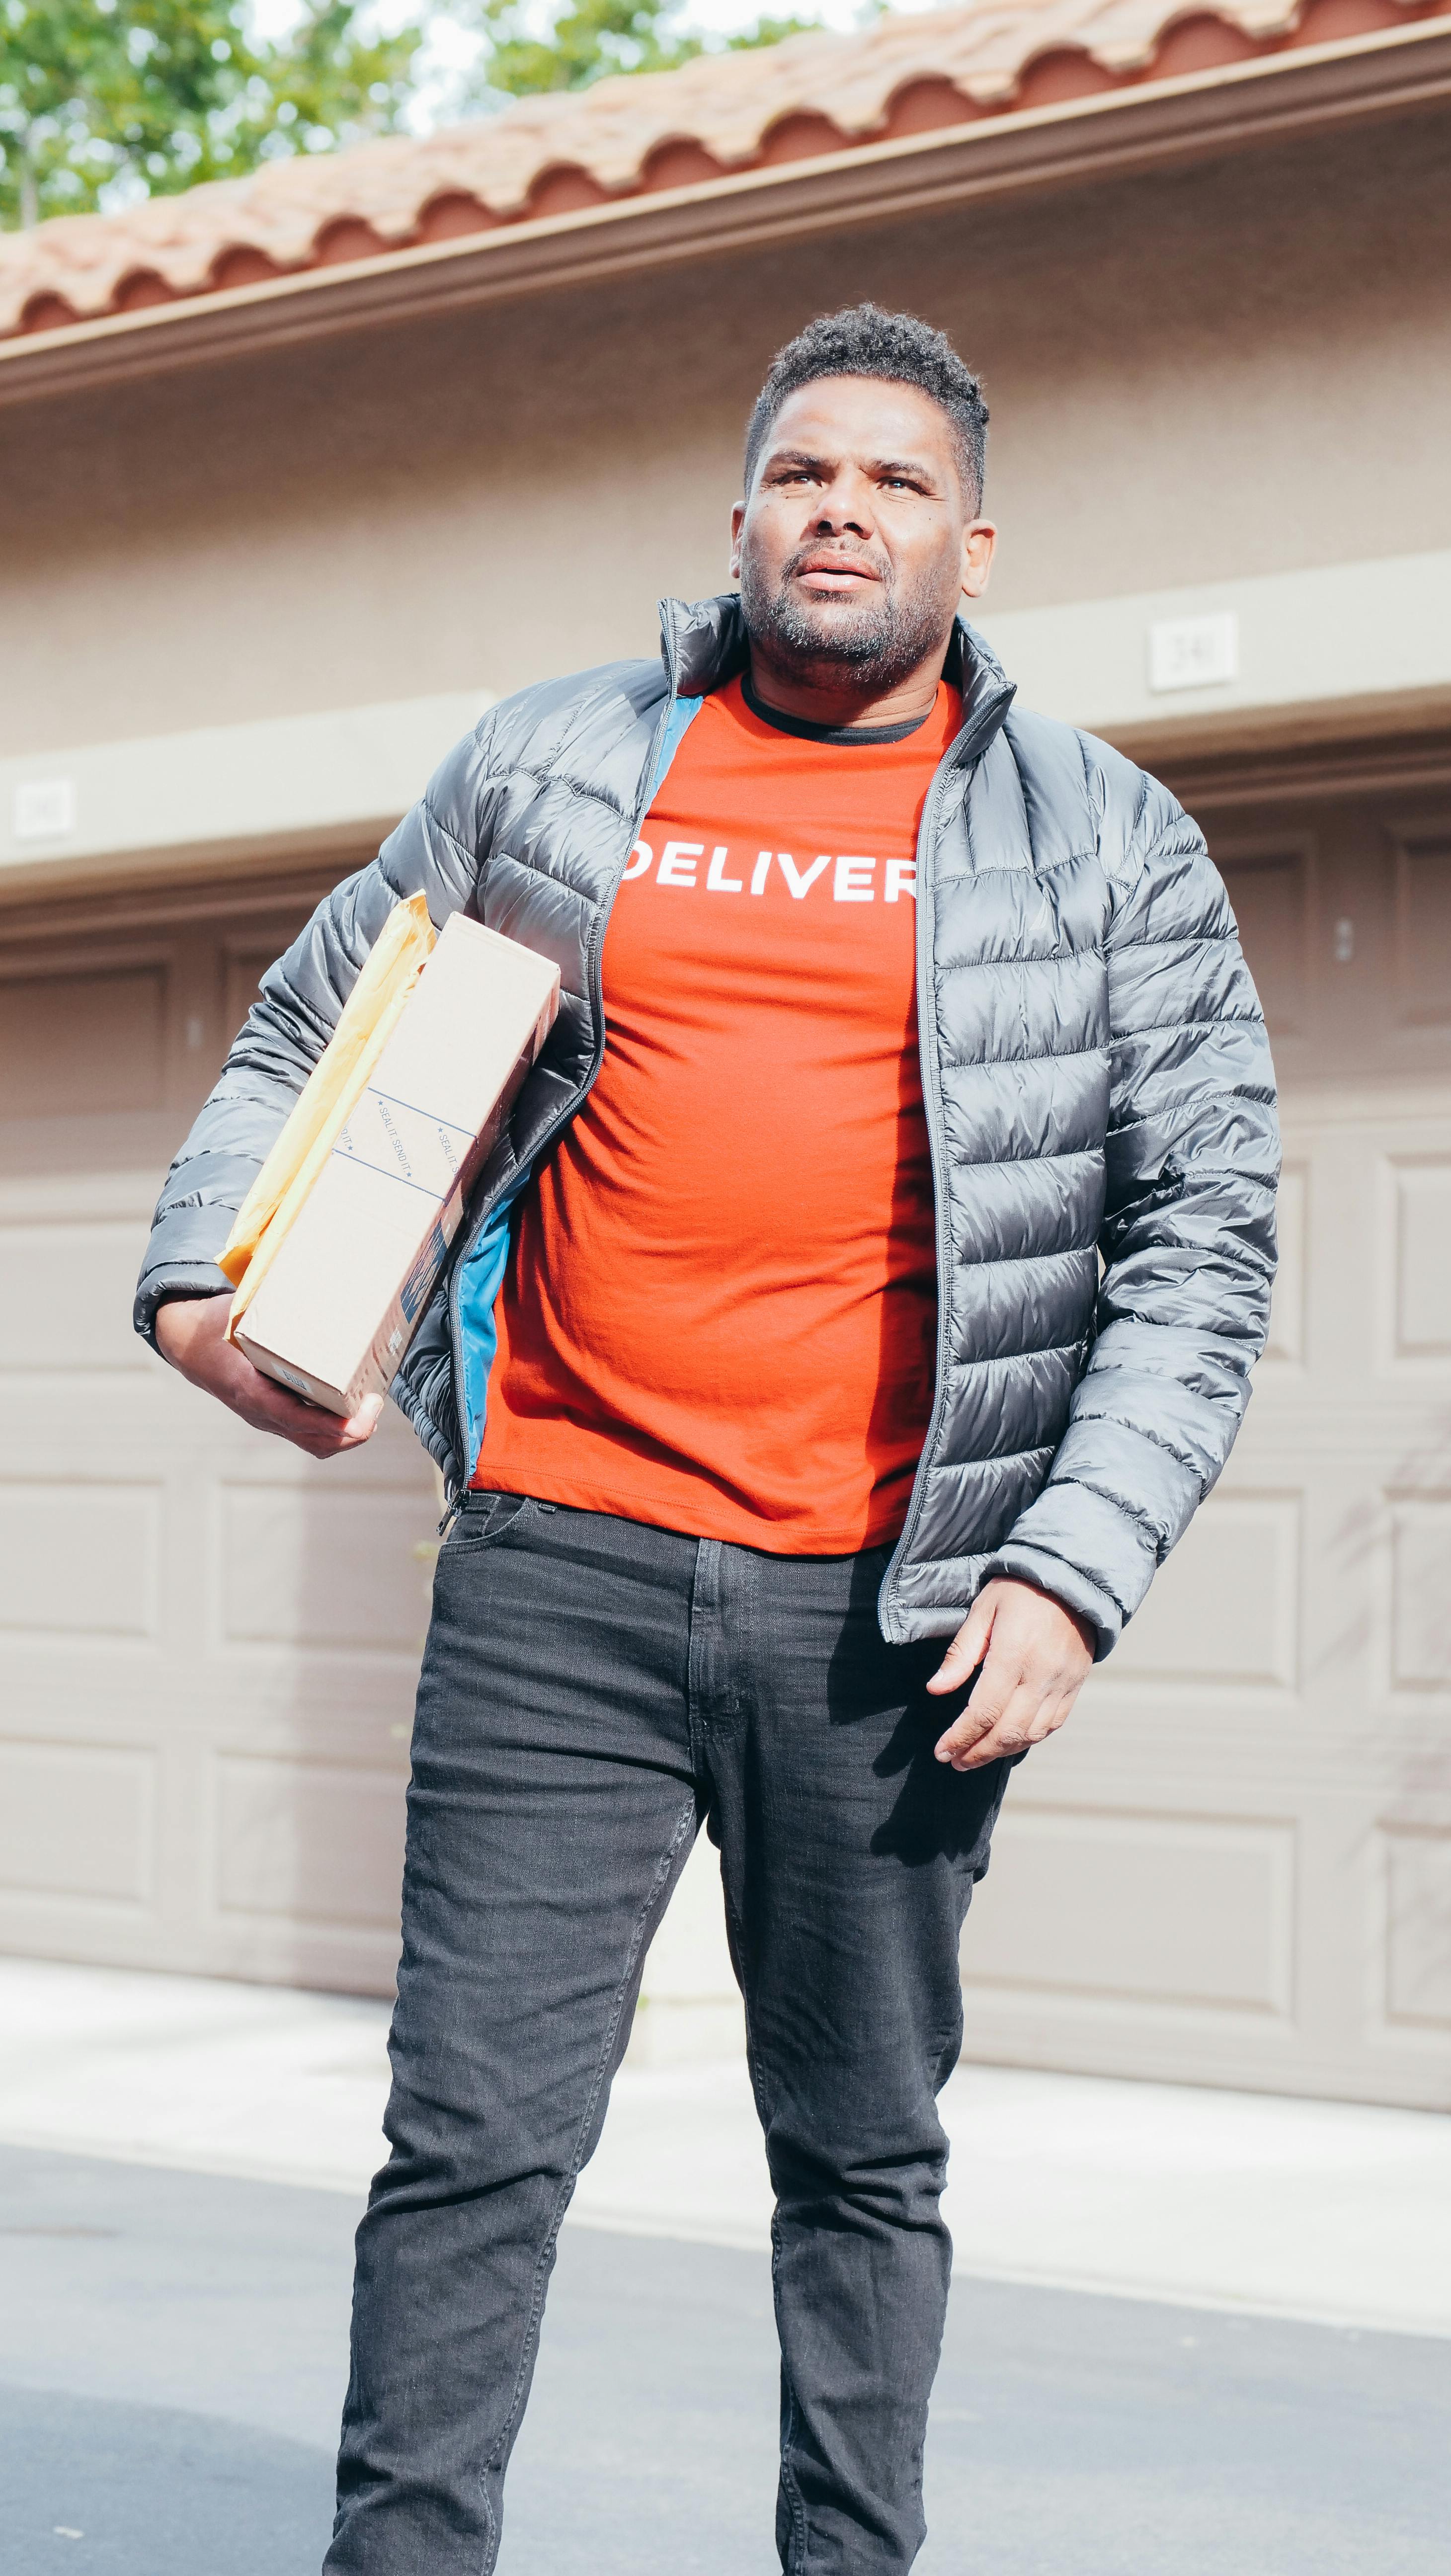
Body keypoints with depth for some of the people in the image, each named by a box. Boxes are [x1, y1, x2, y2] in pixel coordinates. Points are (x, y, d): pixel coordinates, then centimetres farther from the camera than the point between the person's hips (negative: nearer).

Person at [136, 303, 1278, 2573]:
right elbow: (306, 1034, 20)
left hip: (889, 1610, 0)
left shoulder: (1110, 846, 6)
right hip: (563, 1564, 1)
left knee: (868, 2159, 10)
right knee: (474, 2139, -2)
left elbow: (1202, 1248, 4)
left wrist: (1075, 1569, -6)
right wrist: (204, 1270, 2)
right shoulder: (551, 767, 10)